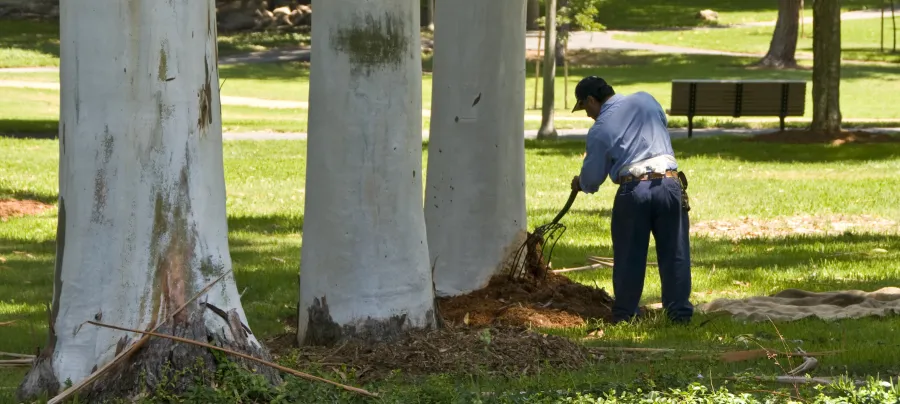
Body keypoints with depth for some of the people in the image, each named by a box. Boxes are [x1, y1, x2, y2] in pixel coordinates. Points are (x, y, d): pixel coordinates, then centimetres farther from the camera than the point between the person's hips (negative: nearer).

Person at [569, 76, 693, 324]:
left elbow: (592, 178, 2)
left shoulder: (600, 129, -2)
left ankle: (624, 315, 16)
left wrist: (580, 183, 23)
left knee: (628, 257, 9)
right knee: (674, 253, 6)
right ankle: (680, 312, 5)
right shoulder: (645, 100, 8)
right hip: (669, 184, 3)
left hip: (633, 190, -3)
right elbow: (663, 122, 29)